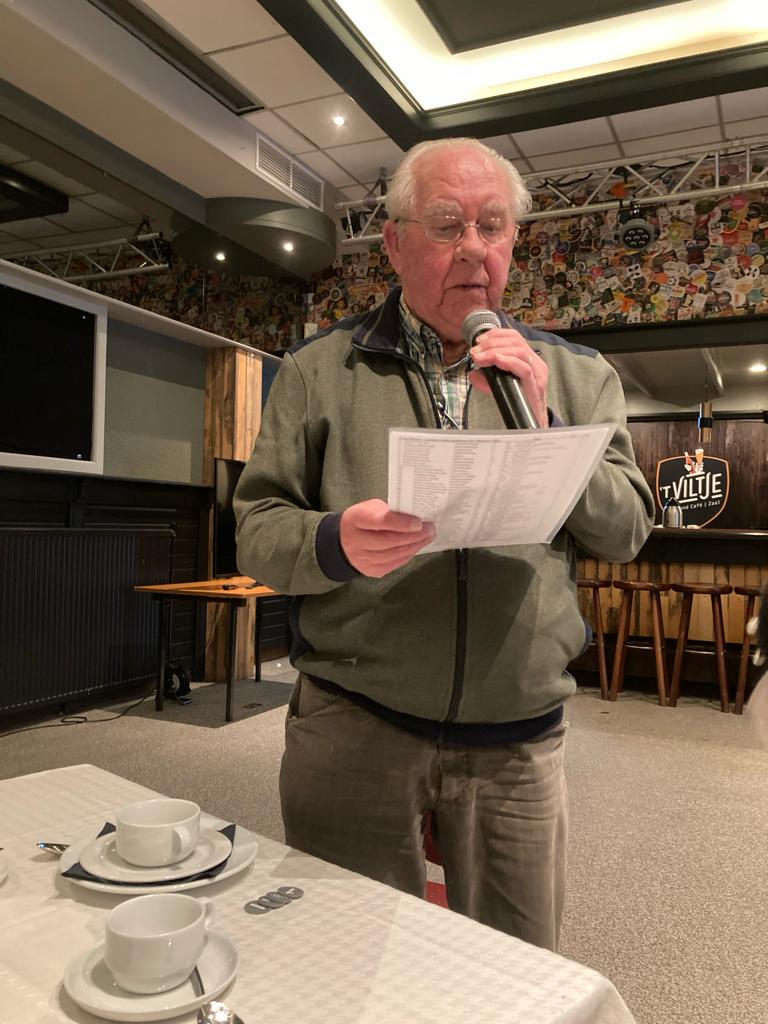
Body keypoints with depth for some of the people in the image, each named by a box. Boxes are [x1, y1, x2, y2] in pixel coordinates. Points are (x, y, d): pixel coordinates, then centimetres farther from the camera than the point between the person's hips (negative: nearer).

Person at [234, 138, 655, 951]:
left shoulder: (575, 377, 6)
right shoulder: (319, 372, 0)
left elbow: (626, 531, 2)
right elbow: (257, 532, -1)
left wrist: (541, 434, -13)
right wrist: (335, 544, -23)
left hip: (518, 739, 2)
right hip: (351, 725, -1)